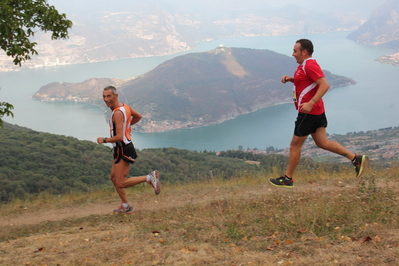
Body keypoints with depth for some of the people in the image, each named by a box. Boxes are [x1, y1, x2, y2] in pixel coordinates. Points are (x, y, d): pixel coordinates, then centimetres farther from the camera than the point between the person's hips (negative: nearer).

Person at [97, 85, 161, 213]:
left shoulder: (117, 113, -23)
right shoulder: (124, 106, 6)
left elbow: (119, 137, -28)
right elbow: (138, 116, 24)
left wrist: (104, 140, -14)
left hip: (123, 149, -10)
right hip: (121, 149, 10)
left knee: (121, 183, -9)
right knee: (114, 177, 17)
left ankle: (150, 177, -4)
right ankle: (125, 206, 25)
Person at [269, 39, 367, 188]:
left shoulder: (310, 65, -17)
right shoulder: (304, 65, 14)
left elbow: (325, 85, -26)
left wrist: (310, 103, -33)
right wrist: (290, 79, 13)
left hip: (309, 112, -10)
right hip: (317, 111, 10)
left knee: (295, 145, 1)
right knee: (322, 143, 11)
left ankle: (288, 179, 11)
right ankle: (356, 158, 9)